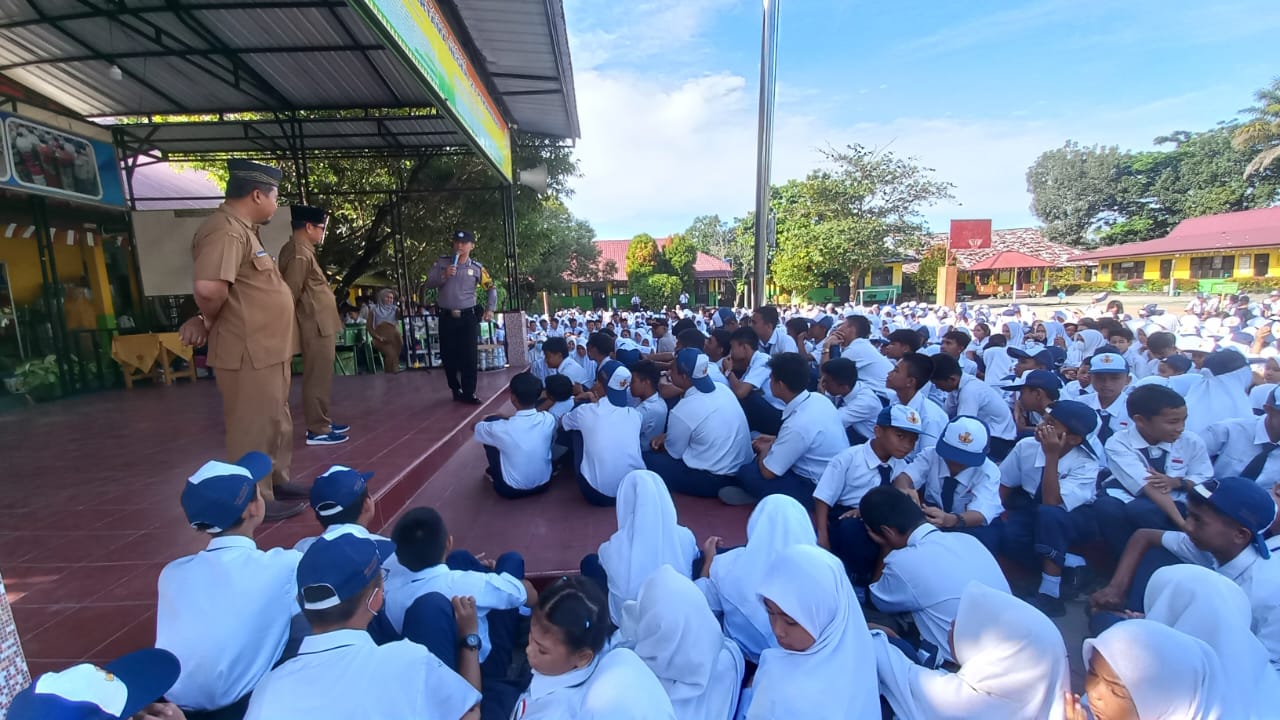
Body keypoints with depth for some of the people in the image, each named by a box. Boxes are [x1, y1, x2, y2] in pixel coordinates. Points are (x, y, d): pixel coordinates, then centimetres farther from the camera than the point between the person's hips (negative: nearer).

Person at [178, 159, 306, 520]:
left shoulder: (242, 229, 15)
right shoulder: (225, 230, -19)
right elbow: (210, 288, -33)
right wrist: (209, 322, -13)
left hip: (267, 349, 10)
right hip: (248, 353, -10)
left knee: (275, 423, 20)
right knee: (254, 428, 1)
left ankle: (276, 482, 34)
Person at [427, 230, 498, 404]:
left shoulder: (477, 267, 1)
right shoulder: (442, 262, 4)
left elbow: (491, 288, 8)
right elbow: (429, 283, 0)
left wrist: (490, 309, -2)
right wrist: (444, 276, -16)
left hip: (468, 316, -1)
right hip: (447, 317, 2)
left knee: (469, 356, -3)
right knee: (448, 356, 6)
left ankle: (468, 392, 6)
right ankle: (456, 390, 23)